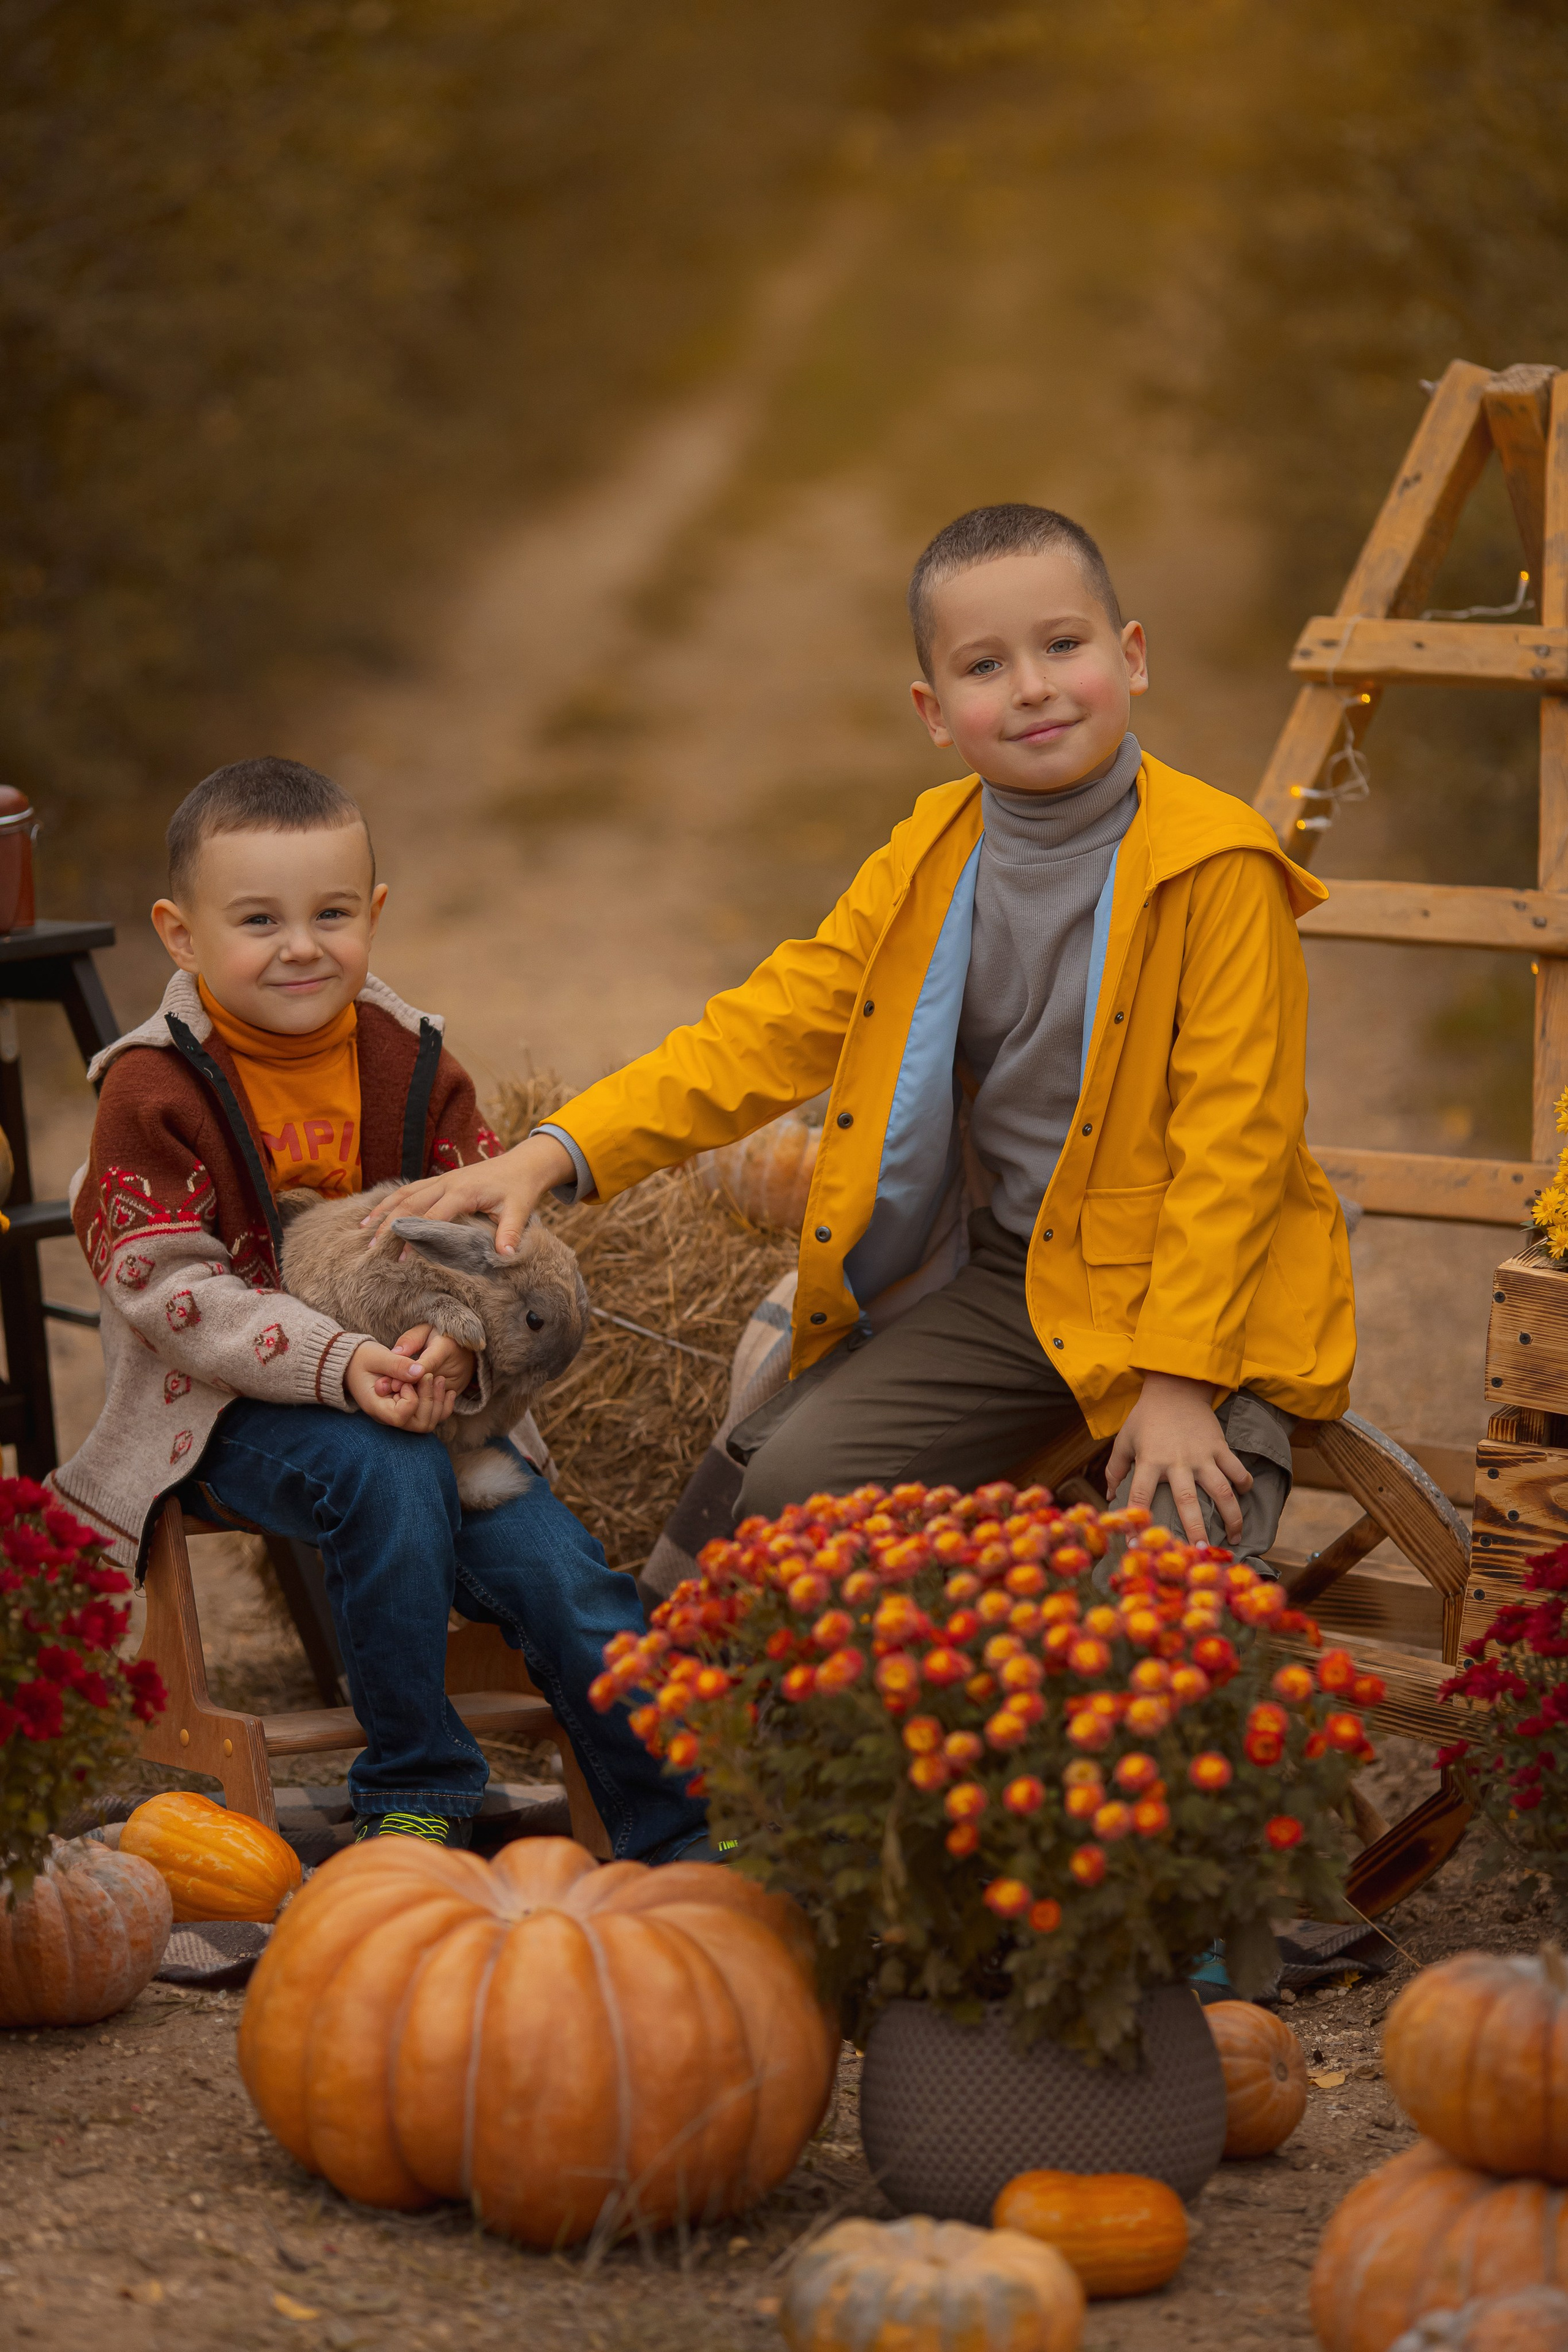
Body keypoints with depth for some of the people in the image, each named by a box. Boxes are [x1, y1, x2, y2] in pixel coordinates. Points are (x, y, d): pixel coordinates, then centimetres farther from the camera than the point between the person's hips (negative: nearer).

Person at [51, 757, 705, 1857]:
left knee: (561, 1571, -13)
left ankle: (682, 1845, -3)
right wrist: (339, 1364, -29)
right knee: (387, 1476, -33)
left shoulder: (414, 1066, 4)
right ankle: (415, 1795, -18)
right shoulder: (154, 1091, -10)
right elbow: (170, 1290, -16)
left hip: (419, 1392, 4)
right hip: (228, 1408, -4)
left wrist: (457, 1349, -21)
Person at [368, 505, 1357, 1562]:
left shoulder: (1218, 868, -14)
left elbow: (1232, 1137, -15)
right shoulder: (928, 867, 3)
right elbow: (765, 1032, 1)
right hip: (1002, 1278, 5)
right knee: (788, 1487, -8)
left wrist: (1179, 1382, -20)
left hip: (1198, 1293, -5)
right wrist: (552, 1155, -12)